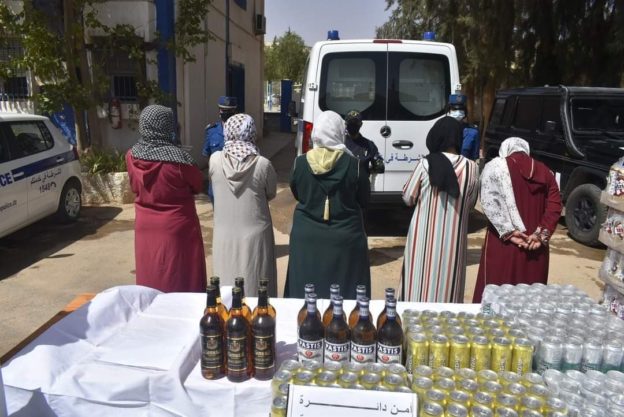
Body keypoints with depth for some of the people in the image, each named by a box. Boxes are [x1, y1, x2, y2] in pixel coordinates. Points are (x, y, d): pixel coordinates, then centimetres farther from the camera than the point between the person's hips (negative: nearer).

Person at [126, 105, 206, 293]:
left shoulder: (131, 156, -7)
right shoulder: (177, 157, -21)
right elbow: (198, 185, -5)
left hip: (146, 229, 5)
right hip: (177, 229, -4)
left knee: (151, 279, 17)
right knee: (182, 281, 10)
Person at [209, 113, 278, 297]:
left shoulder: (215, 160, -10)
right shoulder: (263, 164, -15)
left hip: (224, 236, 2)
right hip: (255, 235, -2)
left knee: (227, 289, 15)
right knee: (255, 287, 11)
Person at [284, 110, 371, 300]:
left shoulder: (300, 163, -8)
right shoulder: (353, 164, -12)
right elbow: (364, 200, 0)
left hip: (307, 236, 2)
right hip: (345, 237, -1)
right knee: (345, 289, 10)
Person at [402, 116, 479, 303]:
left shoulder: (426, 164, -11)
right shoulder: (471, 168, -5)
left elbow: (408, 198, -1)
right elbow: (470, 203, 8)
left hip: (425, 236, -2)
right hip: (454, 237, 2)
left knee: (420, 283, 9)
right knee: (448, 283, 13)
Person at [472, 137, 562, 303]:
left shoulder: (496, 166, 0)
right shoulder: (545, 171, 12)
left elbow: (489, 203, -13)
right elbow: (554, 206, 2)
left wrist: (508, 231, -14)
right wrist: (541, 234, -5)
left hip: (503, 244, -4)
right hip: (535, 247, 4)